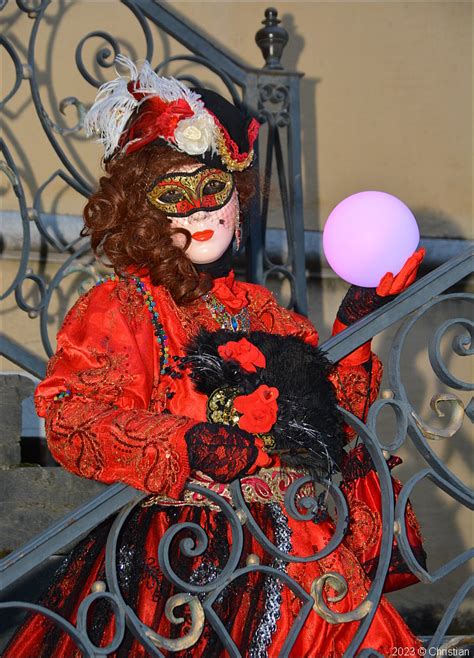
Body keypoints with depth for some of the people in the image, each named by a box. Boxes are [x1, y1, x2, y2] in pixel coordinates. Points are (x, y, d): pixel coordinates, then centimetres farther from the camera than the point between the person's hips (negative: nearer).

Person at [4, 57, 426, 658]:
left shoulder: (253, 307, 19)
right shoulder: (112, 310, 2)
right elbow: (71, 422, -12)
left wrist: (354, 323, 7)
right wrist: (191, 446, -21)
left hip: (286, 537, 5)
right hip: (170, 547, -4)